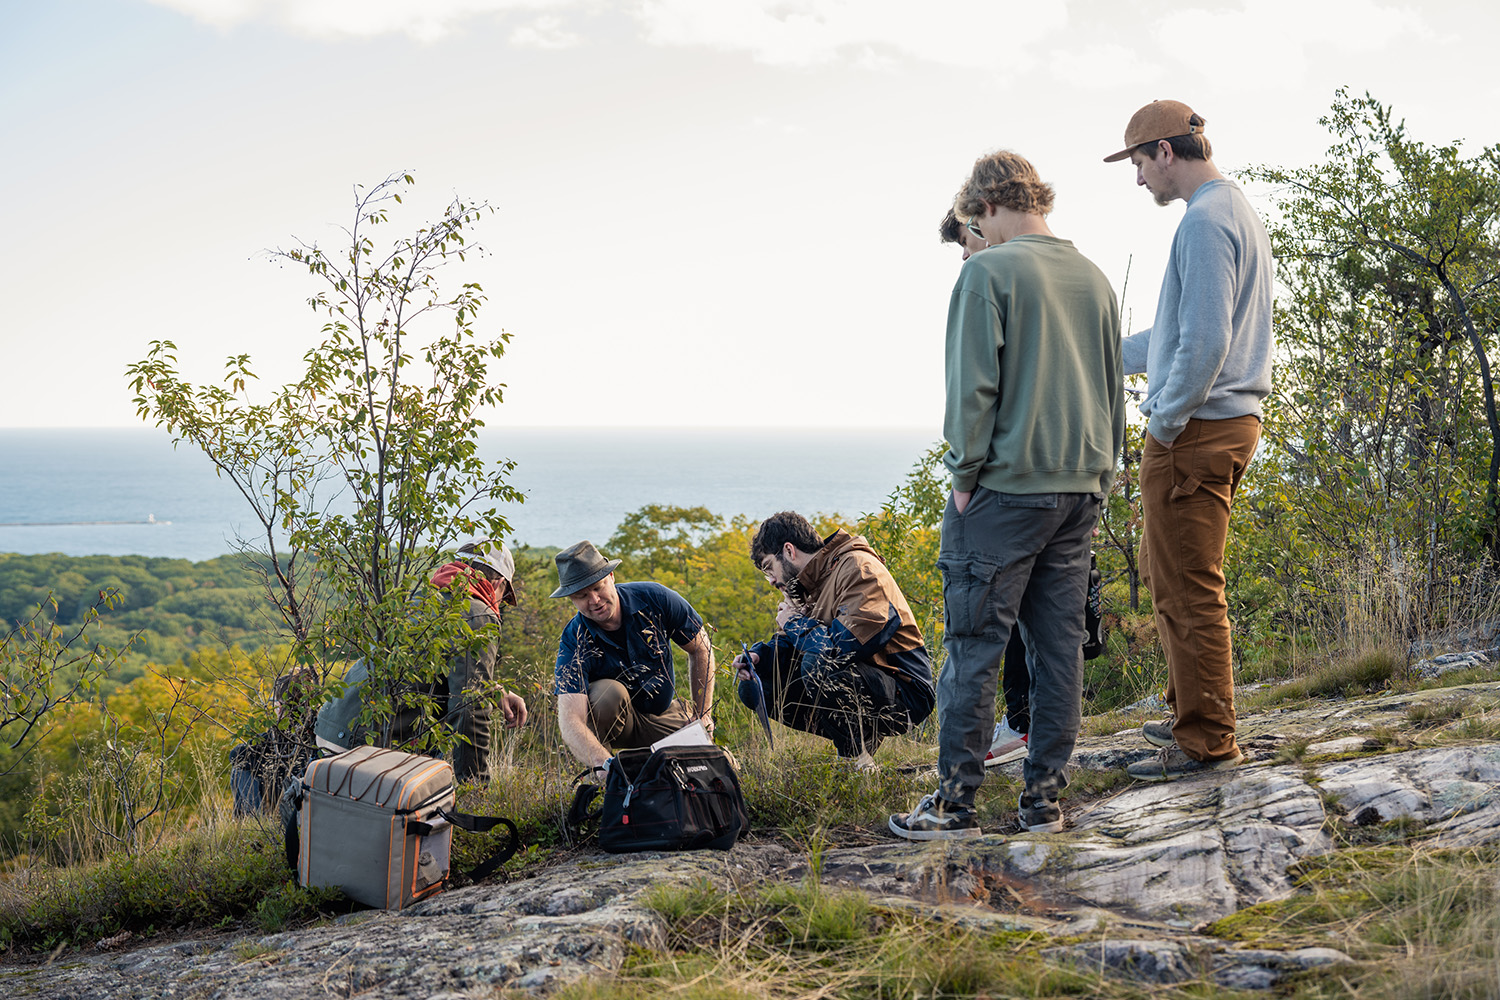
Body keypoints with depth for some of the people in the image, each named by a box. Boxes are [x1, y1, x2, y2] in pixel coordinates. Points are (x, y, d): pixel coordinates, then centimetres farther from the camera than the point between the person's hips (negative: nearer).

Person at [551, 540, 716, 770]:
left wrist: (703, 716, -6)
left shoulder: (655, 600, -20)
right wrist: (607, 765, -57)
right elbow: (570, 720, -39)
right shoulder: (574, 642, -27)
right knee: (609, 691, -36)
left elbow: (700, 649, -4)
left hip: (664, 714, 3)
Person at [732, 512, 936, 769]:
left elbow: (848, 644, -30)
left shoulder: (858, 569, -16)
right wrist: (758, 656, -2)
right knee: (754, 687, 1)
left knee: (818, 665, -36)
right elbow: (790, 643, 20)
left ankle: (857, 757, -15)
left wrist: (795, 623, -13)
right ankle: (853, 736, 4)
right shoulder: (808, 583, 11)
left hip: (903, 693, -9)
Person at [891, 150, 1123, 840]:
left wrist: (965, 475, -4)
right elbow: (1113, 388, 16)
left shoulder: (988, 272, -8)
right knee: (1060, 646, 8)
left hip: (1004, 488, -6)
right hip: (1078, 488, 7)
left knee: (974, 646, -1)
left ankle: (956, 802, 3)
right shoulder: (1093, 277, 12)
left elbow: (972, 386, -13)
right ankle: (1044, 797, 13)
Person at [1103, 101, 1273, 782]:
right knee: (1164, 575, 19)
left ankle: (1207, 743, 2)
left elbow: (1204, 342, -23)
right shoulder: (1240, 213, 18)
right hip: (1232, 421, 10)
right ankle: (1192, 714, 28)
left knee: (1189, 592, -4)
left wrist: (1164, 421, -14)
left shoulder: (1204, 221, -15)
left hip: (1194, 430, -10)